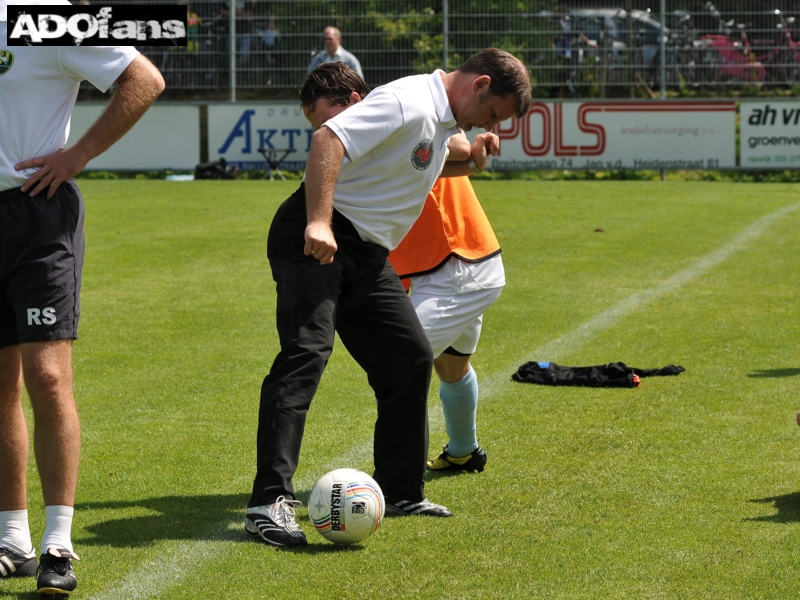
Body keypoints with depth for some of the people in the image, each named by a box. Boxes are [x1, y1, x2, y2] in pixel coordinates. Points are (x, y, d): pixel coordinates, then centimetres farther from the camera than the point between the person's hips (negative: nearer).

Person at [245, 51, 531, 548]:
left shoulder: (443, 120, 14)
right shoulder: (409, 102, -17)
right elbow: (329, 137, -28)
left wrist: (466, 163, 13)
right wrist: (318, 222, -38)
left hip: (368, 255, 10)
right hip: (316, 241, -10)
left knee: (412, 360, 10)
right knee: (306, 352, -22)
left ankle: (401, 493, 22)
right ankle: (270, 502, -27)